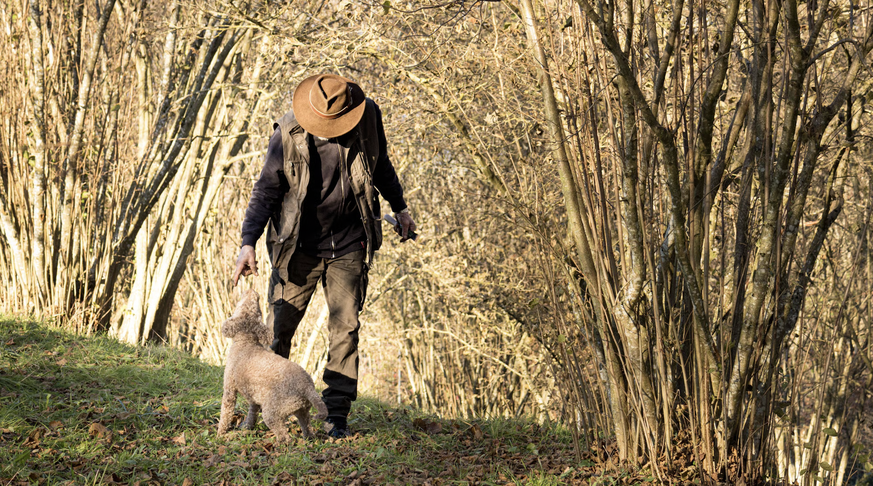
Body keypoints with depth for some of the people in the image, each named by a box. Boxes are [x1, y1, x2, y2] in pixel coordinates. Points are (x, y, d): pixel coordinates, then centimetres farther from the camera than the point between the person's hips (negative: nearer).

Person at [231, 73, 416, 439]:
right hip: (300, 245, -1)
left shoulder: (368, 116, -7)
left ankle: (338, 415, 5)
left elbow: (380, 164, 13)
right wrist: (248, 242, -19)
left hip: (348, 245, 2)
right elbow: (266, 190, -9)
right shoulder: (288, 133, -14)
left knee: (346, 328, -1)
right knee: (280, 327, 0)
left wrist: (399, 207, 22)